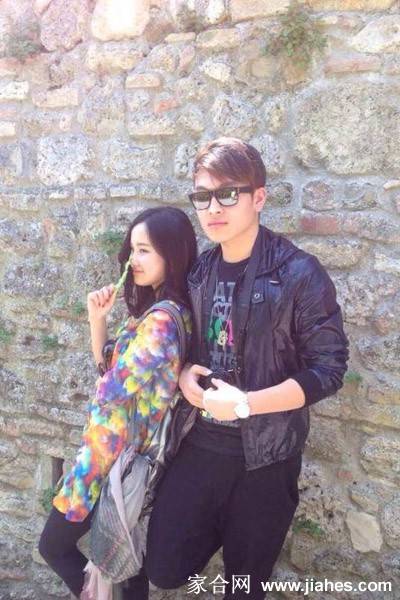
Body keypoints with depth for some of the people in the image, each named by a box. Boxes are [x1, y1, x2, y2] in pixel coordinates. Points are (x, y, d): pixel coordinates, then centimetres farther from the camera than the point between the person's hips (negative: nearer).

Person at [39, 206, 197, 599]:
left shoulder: (161, 319, -26)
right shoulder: (165, 311, 5)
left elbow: (112, 389, -24)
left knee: (55, 547, 10)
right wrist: (97, 320, -5)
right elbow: (109, 368, 9)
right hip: (131, 448, 9)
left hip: (115, 452, -9)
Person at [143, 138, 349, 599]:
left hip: (266, 452, -4)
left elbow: (328, 370, -16)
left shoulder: (300, 274, -15)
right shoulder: (197, 272, 3)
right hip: (200, 443, 4)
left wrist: (245, 404, -24)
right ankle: (223, 527, 33)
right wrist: (184, 372, -7)